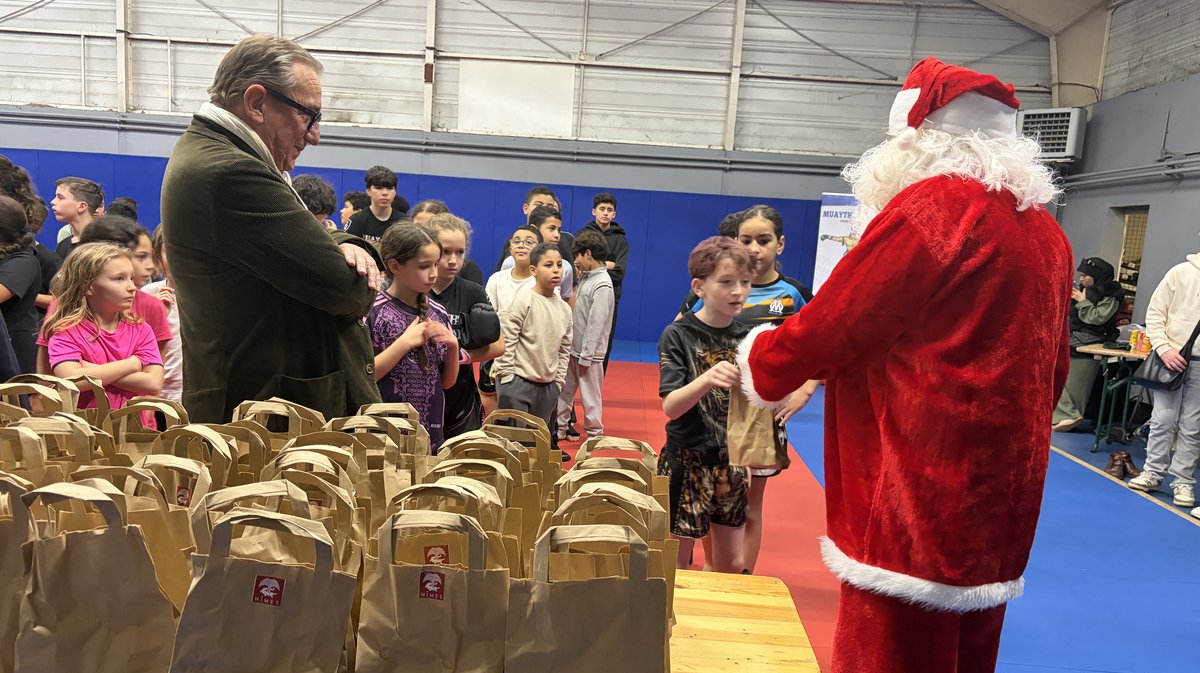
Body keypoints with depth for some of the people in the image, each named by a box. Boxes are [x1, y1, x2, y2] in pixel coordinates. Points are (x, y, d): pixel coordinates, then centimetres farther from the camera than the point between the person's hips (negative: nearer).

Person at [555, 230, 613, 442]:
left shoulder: (602, 285, -19)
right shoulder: (586, 277, 8)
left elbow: (596, 325, -19)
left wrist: (586, 356, -17)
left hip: (588, 353, -9)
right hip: (573, 348, 9)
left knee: (590, 396, 3)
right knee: (564, 391, 16)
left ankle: (595, 436, 17)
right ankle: (559, 429, 28)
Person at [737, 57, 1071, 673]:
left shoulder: (930, 206, -14)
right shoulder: (1044, 228, 11)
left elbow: (829, 330, -12)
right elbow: (1052, 368, 17)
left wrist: (759, 355, 7)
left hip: (919, 494, -9)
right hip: (998, 495, 9)